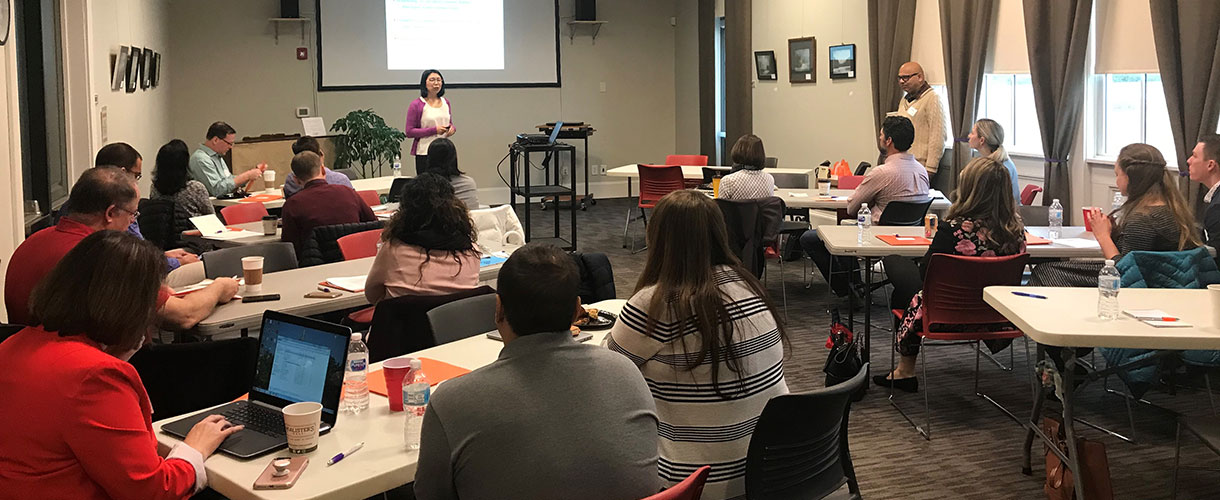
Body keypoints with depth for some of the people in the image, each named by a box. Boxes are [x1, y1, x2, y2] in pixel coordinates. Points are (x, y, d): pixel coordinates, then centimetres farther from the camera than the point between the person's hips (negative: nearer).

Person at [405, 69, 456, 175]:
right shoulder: (416, 105, -4)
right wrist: (434, 130, -16)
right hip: (424, 154, -4)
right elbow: (409, 132, -8)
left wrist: (453, 128, -2)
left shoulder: (446, 102, 13)